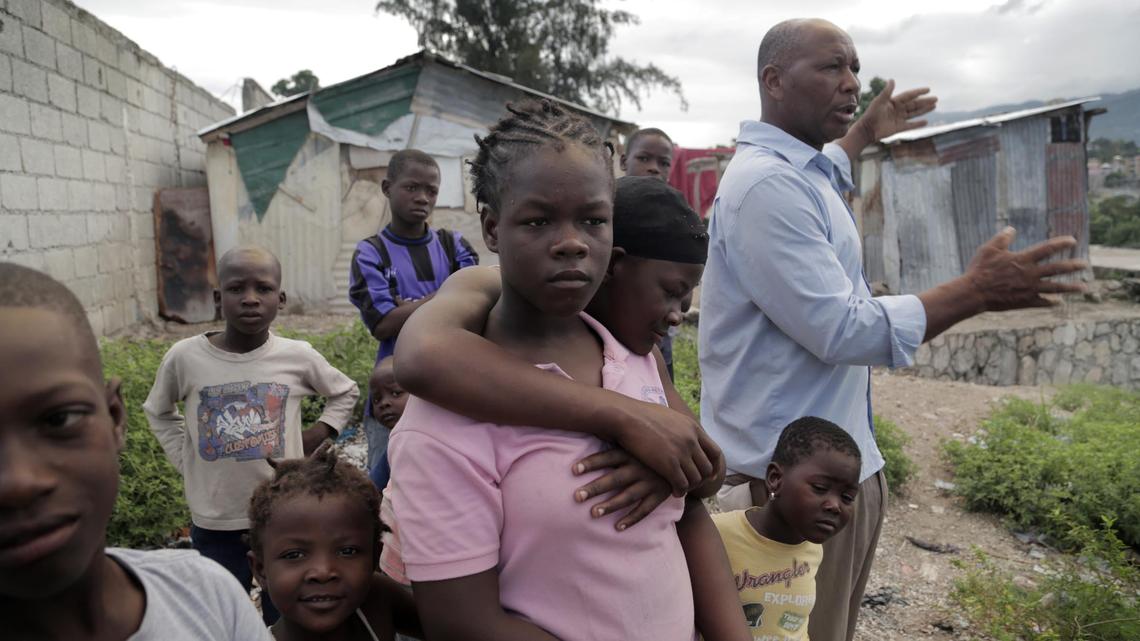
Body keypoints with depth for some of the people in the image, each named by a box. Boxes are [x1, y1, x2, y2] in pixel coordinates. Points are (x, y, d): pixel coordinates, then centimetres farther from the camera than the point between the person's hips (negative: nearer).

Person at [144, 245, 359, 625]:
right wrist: (185, 462, 1)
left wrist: (313, 440, -2)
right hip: (214, 523, 1)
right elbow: (158, 412, 11)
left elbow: (345, 393, 9)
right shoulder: (185, 356, -9)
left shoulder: (298, 356, -10)